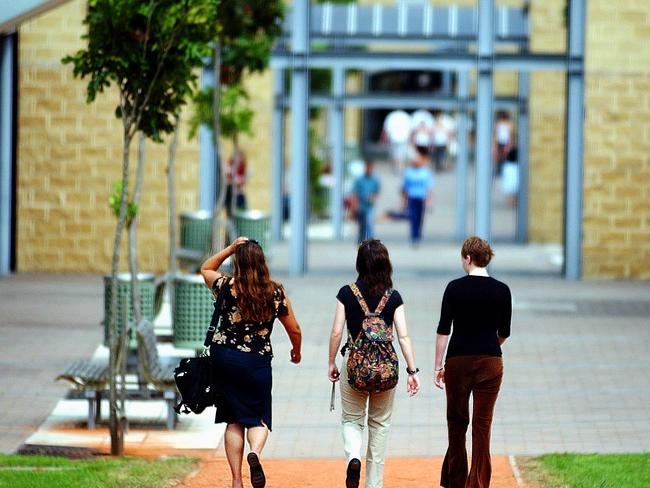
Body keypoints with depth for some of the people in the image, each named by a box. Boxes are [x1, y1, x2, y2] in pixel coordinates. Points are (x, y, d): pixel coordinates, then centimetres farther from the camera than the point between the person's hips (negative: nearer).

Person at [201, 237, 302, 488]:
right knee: (258, 417, 11)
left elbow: (206, 269, 15)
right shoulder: (276, 293, -5)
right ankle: (255, 451, -22)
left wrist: (230, 248, 7)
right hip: (258, 361, -1)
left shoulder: (227, 287, -7)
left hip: (224, 356, 1)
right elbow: (294, 330, 4)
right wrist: (296, 351, 24)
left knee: (234, 421, 10)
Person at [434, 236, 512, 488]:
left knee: (457, 422, 14)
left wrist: (438, 366, -2)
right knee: (482, 425, 3)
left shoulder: (455, 288, -5)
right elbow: (504, 333, 6)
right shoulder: (502, 290, -1)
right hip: (490, 362, 1)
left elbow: (443, 329, -6)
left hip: (458, 361, -1)